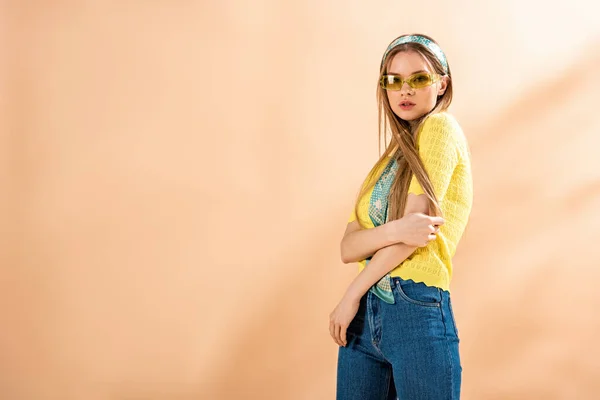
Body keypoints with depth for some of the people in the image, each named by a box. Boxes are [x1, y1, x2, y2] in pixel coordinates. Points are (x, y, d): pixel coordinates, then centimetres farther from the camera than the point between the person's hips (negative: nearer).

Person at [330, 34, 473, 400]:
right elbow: (348, 247, 5)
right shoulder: (391, 158, 17)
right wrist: (395, 230, -17)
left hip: (416, 311, -7)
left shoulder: (441, 127, -4)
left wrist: (353, 294, -5)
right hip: (365, 313, 7)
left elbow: (417, 223, -13)